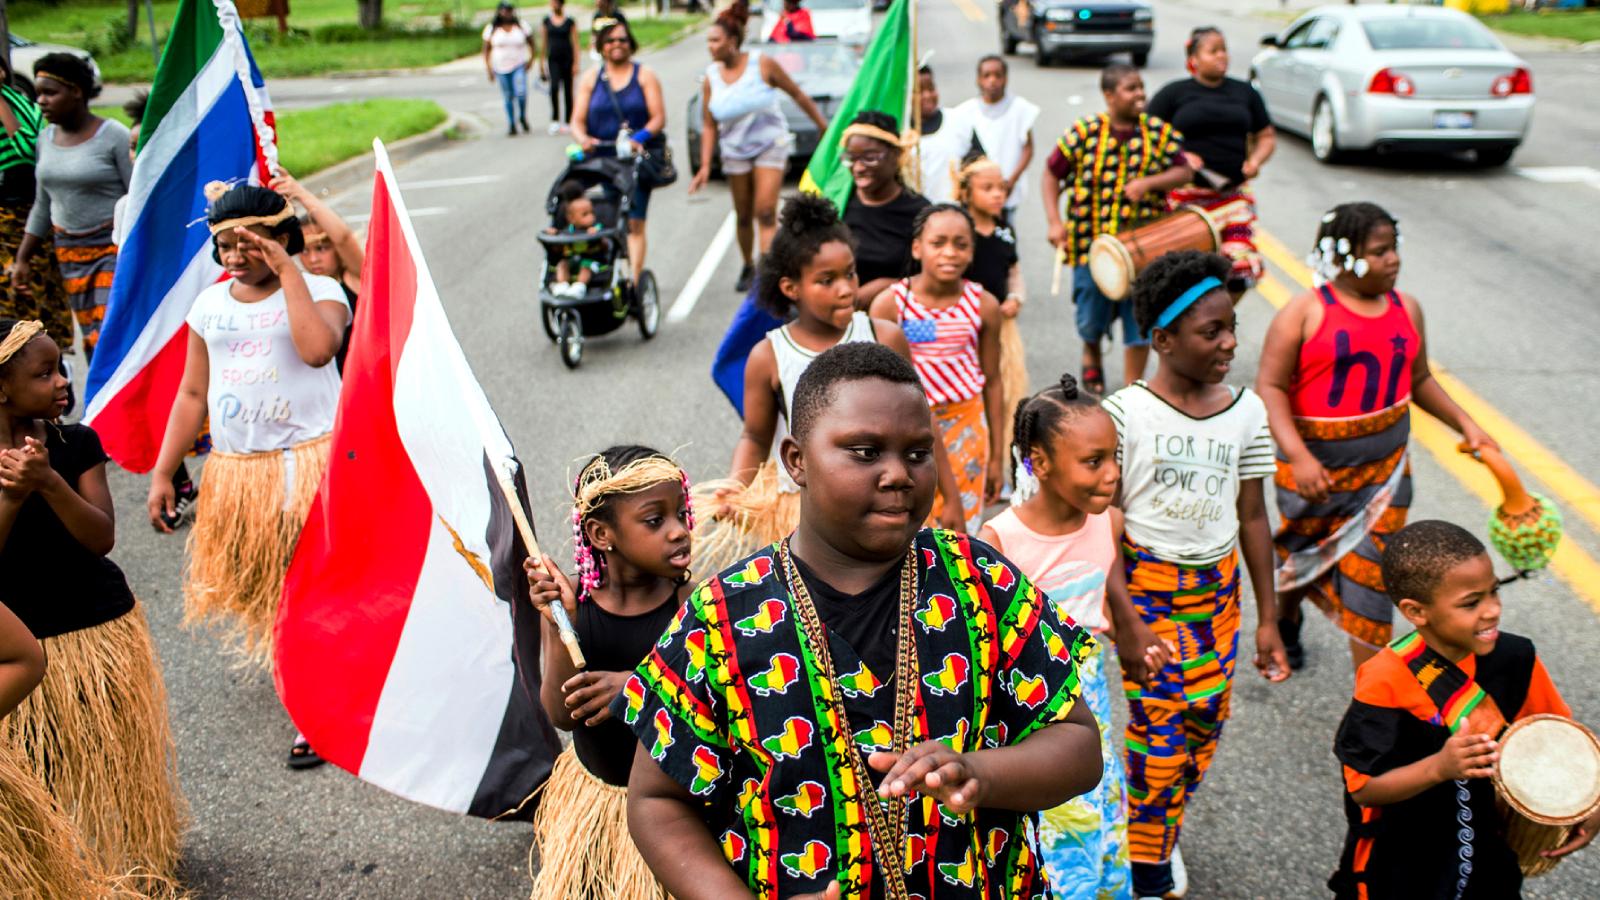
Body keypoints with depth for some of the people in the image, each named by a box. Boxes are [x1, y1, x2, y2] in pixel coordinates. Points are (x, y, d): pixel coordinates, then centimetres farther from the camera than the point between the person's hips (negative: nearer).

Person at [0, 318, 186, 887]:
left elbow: (101, 538, -12)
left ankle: (132, 865, 30)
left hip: (101, 633, 1)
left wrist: (48, 482, -26)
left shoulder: (76, 444, -4)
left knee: (114, 770, 12)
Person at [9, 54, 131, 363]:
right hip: (68, 251, 6)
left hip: (114, 248, -6)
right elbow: (42, 206, 17)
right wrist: (23, 258, 15)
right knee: (91, 339, 5)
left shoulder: (114, 136, -11)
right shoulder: (46, 138, 9)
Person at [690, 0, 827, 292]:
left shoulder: (762, 64, -11)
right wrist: (705, 166, -9)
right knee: (743, 216, 9)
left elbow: (797, 95, -2)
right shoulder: (711, 78, -3)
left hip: (770, 145, -3)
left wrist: (824, 126, 3)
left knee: (766, 213, -14)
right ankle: (748, 267, 31)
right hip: (735, 152, 3)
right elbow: (709, 126, -1)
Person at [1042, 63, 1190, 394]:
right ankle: (1092, 356, 46)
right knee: (1092, 317, 12)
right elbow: (1052, 174, 1)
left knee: (1140, 318, 2)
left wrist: (1148, 183, -17)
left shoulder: (1159, 132, -1)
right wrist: (1055, 222, -9)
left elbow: (1182, 172, 2)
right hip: (1091, 243, -1)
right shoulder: (1084, 132, -6)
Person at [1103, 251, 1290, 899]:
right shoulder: (1126, 412, -13)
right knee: (1158, 724, -4)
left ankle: (1163, 829, 34)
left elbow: (1252, 517, 6)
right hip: (1145, 584, -4)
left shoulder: (1246, 411, 1)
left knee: (1207, 714, 8)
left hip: (1218, 587, 5)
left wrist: (1267, 617, 8)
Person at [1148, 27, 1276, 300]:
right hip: (1187, 196, -3)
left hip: (1235, 194, 3)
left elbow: (1267, 137, 19)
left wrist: (1256, 160, -2)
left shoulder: (1244, 92, 14)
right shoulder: (1173, 94, 2)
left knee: (1241, 265, -6)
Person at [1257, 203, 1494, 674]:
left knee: (1370, 575, 0)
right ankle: (1287, 622, 51)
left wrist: (1465, 424, 7)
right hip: (1315, 468, -3)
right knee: (1299, 556, 18)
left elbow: (1419, 379, 18)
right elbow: (1270, 388, -17)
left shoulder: (1406, 308, 5)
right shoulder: (1305, 313, -12)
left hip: (1386, 467, 3)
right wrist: (1299, 457, -27)